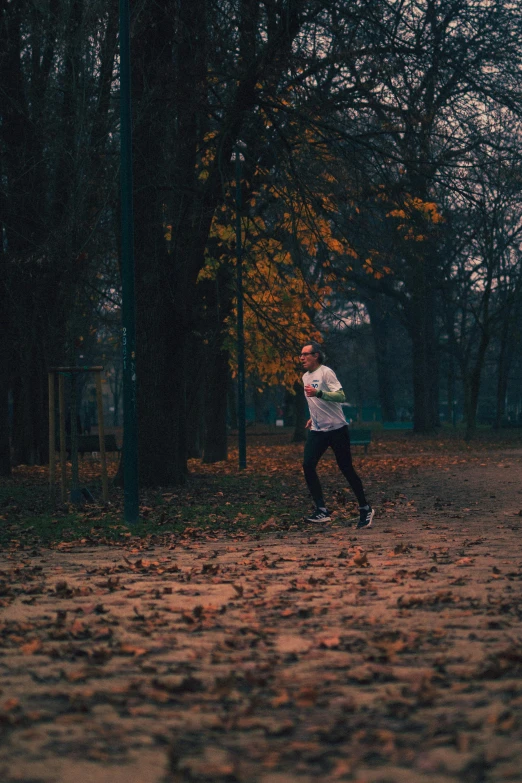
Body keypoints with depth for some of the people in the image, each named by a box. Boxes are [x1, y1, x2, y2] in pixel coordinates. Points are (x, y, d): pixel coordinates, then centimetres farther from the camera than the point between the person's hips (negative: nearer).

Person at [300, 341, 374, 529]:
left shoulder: (326, 373, -11)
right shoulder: (305, 377, 13)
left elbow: (341, 396, -23)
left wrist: (318, 393, -33)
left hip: (336, 429, -7)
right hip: (317, 431, 7)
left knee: (347, 469, -2)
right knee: (308, 466, -11)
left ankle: (365, 509, 13)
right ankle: (321, 511, -8)